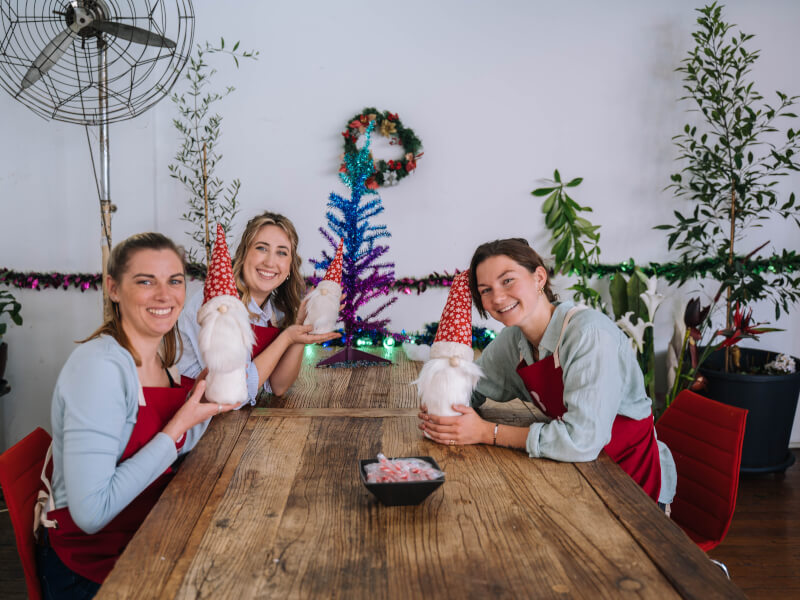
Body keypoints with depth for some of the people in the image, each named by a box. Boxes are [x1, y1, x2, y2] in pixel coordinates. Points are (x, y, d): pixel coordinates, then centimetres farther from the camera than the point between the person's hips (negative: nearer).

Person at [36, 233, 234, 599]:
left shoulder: (166, 348, 0)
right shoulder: (99, 365, -24)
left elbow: (173, 449, 5)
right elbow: (91, 513, -28)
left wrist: (211, 388, -8)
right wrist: (177, 427, -23)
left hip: (150, 537, 7)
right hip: (91, 570, -7)